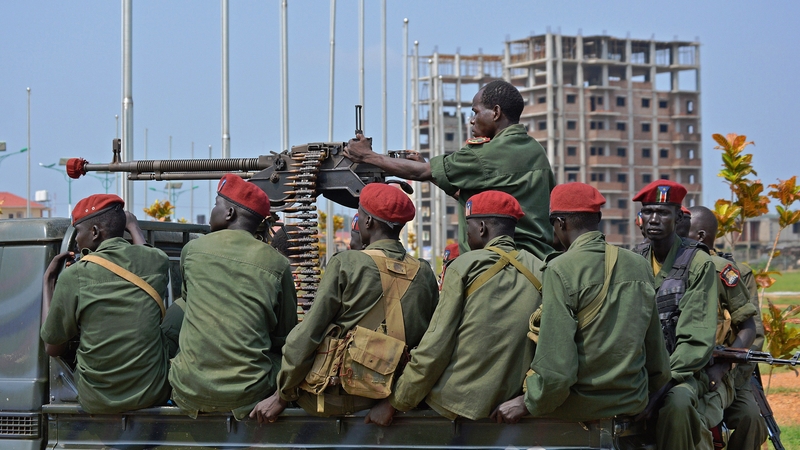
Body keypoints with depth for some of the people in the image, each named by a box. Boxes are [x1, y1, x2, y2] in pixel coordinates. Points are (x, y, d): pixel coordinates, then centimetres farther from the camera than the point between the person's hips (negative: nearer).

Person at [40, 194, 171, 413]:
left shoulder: (74, 276, -13)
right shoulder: (156, 261, -6)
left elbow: (53, 348, 0)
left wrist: (48, 281, 8)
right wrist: (133, 225, 41)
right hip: (152, 395, 1)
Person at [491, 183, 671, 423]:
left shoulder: (560, 271, -13)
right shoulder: (639, 266, 6)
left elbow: (555, 369, -19)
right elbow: (658, 361, 12)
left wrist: (527, 404, -6)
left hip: (581, 408, -7)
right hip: (632, 405, 7)